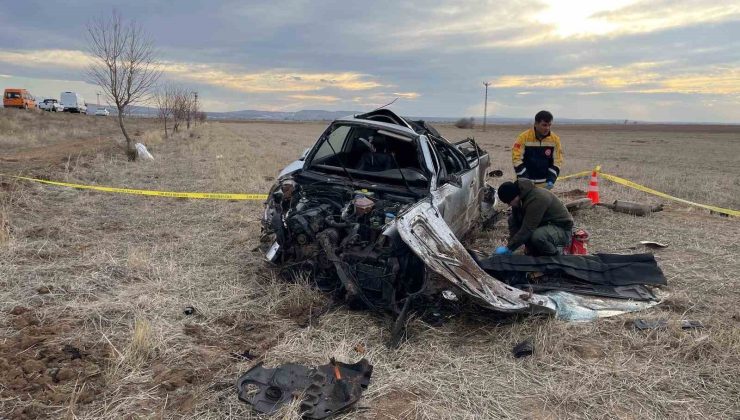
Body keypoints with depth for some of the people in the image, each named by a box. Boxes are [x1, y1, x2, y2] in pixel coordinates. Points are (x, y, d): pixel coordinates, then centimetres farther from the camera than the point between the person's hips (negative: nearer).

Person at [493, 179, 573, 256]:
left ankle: (555, 254, -6)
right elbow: (514, 222, -1)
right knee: (512, 219, -1)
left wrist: (508, 248, -27)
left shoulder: (536, 199, -32)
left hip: (562, 229, -9)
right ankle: (534, 253, 5)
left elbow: (527, 229, -33)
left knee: (537, 236, -38)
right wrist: (510, 245, -10)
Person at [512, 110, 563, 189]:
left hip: (544, 184, 3)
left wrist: (551, 180, -10)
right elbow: (517, 159, -11)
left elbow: (557, 161, 3)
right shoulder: (524, 137, -11)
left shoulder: (555, 139, -1)